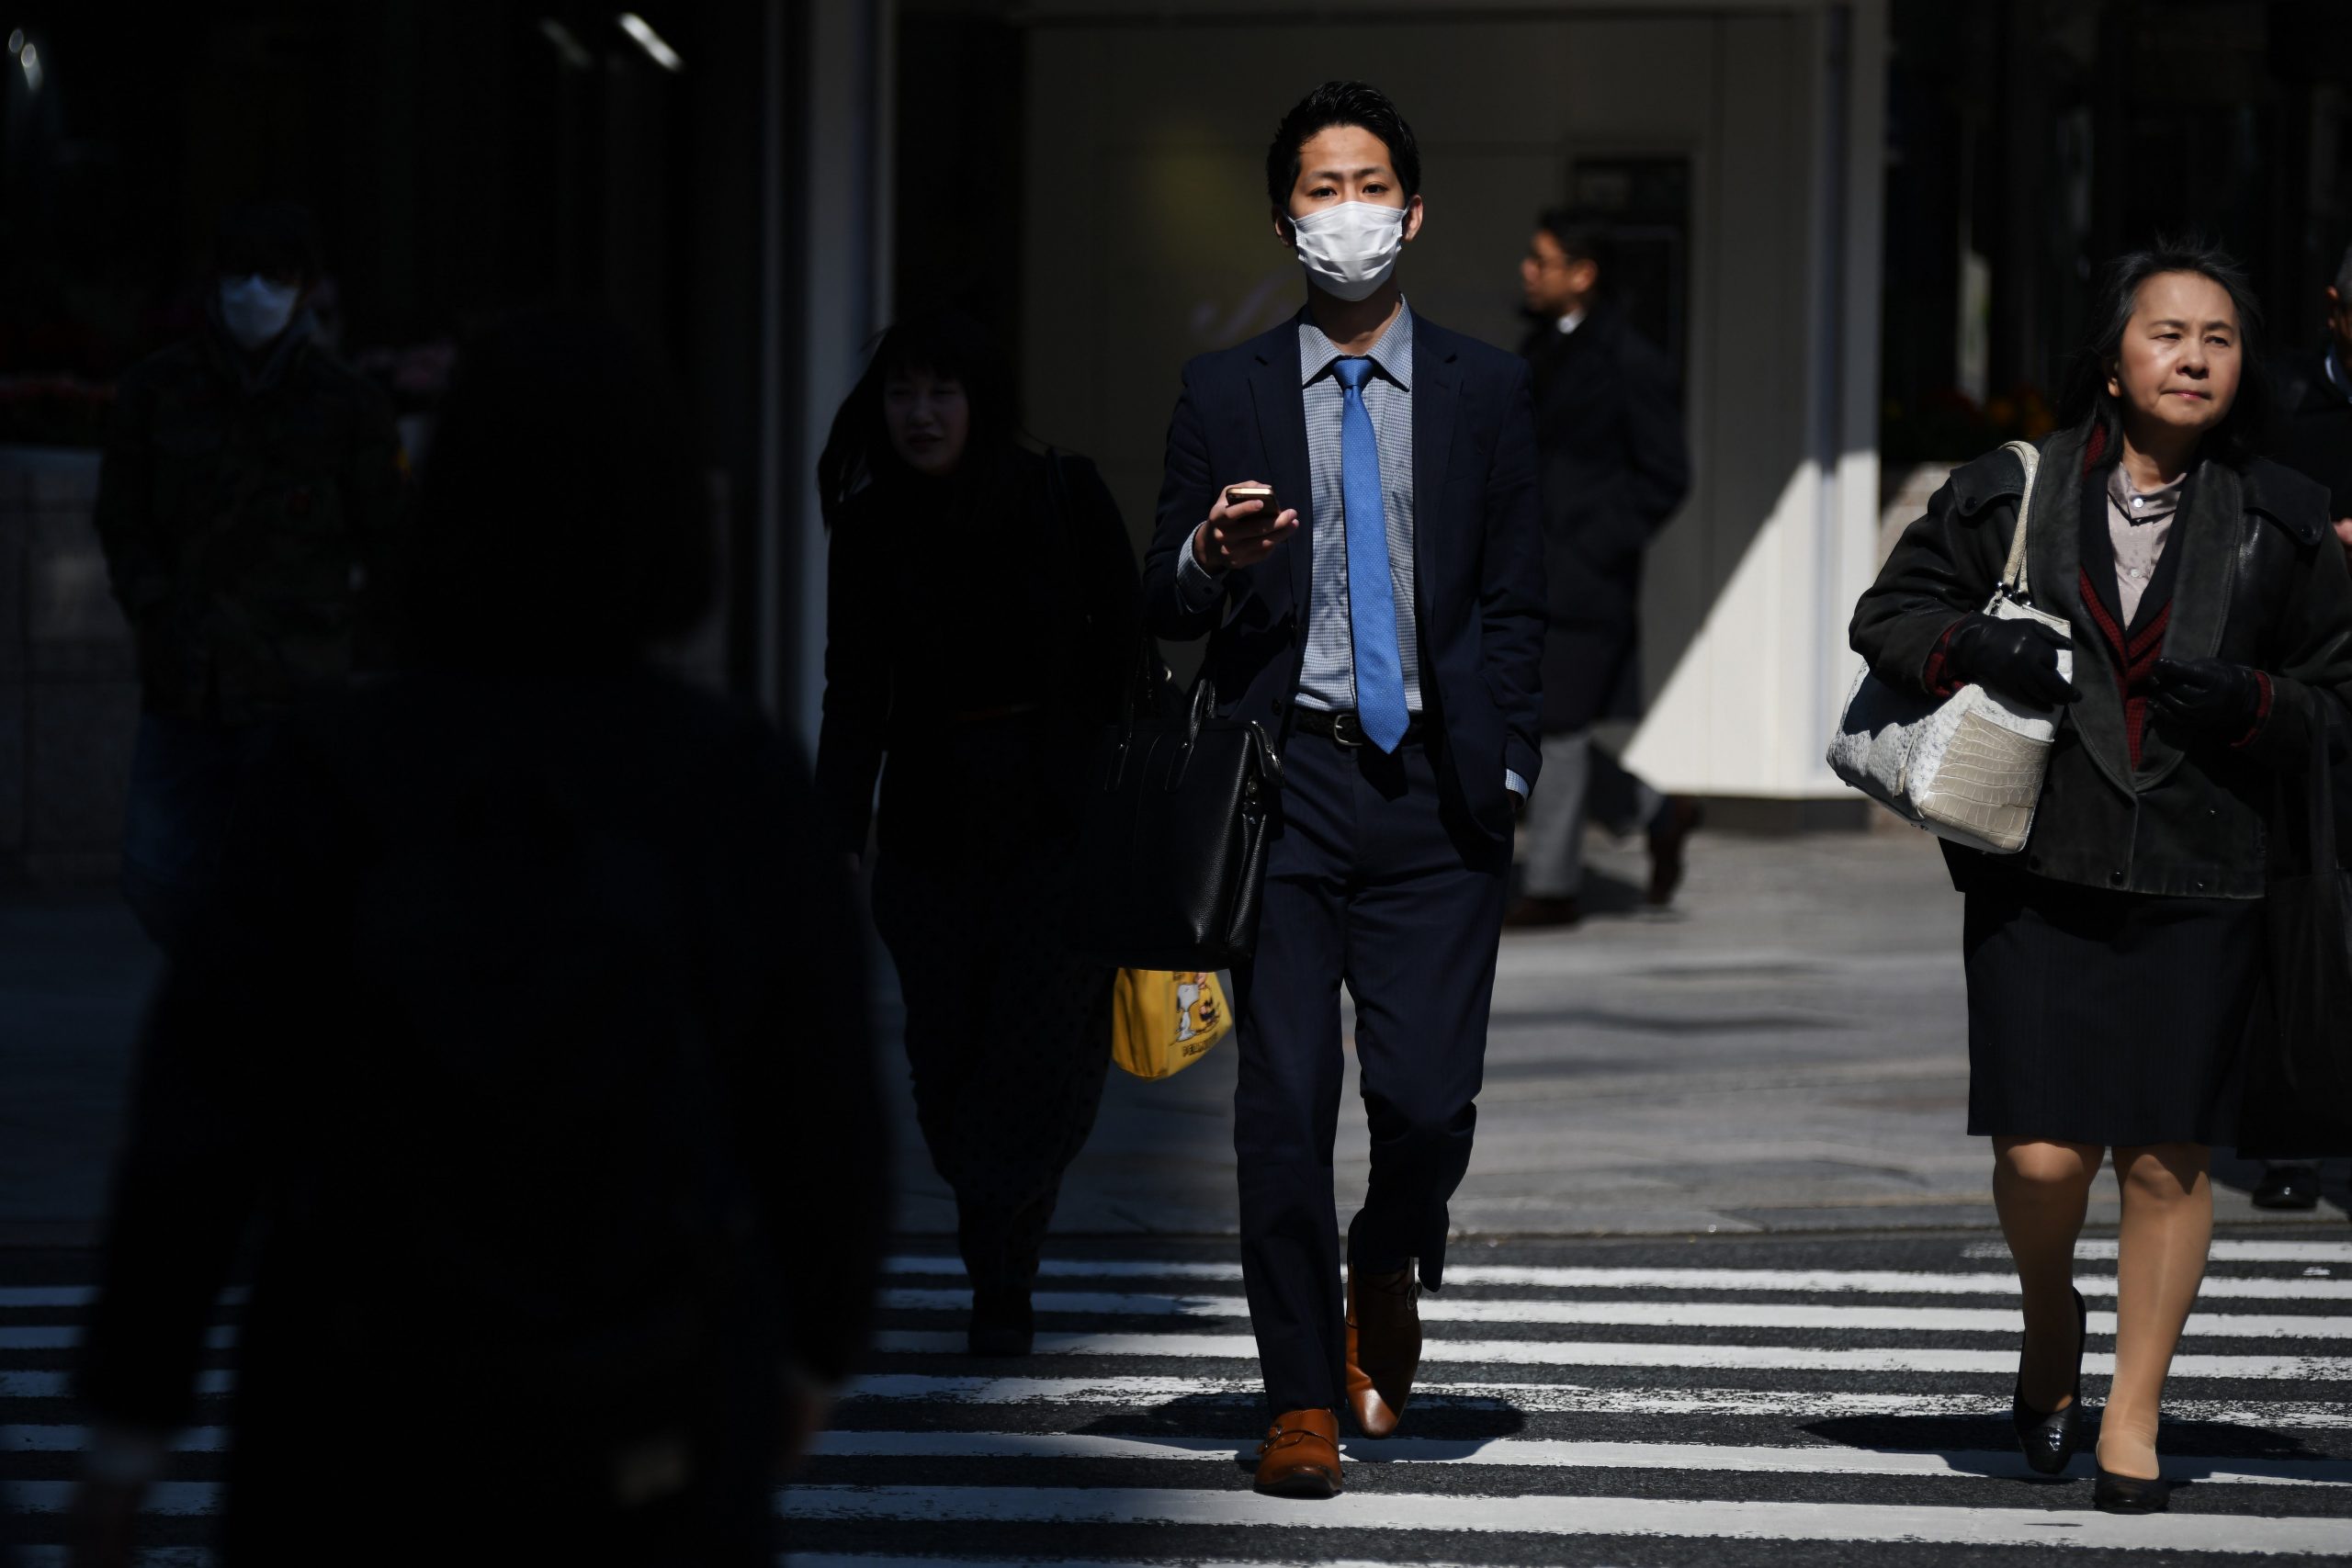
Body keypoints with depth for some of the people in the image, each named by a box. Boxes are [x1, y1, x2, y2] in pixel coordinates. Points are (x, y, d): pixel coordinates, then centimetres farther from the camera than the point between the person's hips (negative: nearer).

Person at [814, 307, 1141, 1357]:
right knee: (950, 1064, 1)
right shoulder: (869, 529, 1)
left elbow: (1124, 660, 0)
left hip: (1061, 816, -2)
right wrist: (837, 843, -8)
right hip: (932, 826, 2)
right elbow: (854, 698, 1)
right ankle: (1001, 1279, 15)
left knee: (1042, 1046, -13)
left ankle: (1000, 1281, -14)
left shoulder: (1064, 501, -4)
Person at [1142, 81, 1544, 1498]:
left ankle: (1388, 1272, 26)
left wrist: (1505, 773, 1)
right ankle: (1304, 1400, 6)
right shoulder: (1226, 395, 8)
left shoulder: (1487, 391, 9)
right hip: (1285, 780, 0)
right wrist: (1209, 562, -16)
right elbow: (1165, 608, 7)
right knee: (1285, 1100, -5)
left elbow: (1517, 604, 9)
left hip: (1434, 790, 0)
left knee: (1430, 1097, -7)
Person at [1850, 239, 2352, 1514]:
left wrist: (2247, 700, -10)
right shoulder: (2012, 493, 4)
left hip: (2201, 882, 1)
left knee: (2167, 1158, 1)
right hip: (2039, 870, -1)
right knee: (2042, 1156, -7)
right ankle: (2050, 1315, 27)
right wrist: (1973, 646, -11)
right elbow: (1889, 612, 10)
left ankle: (2133, 1415, 17)